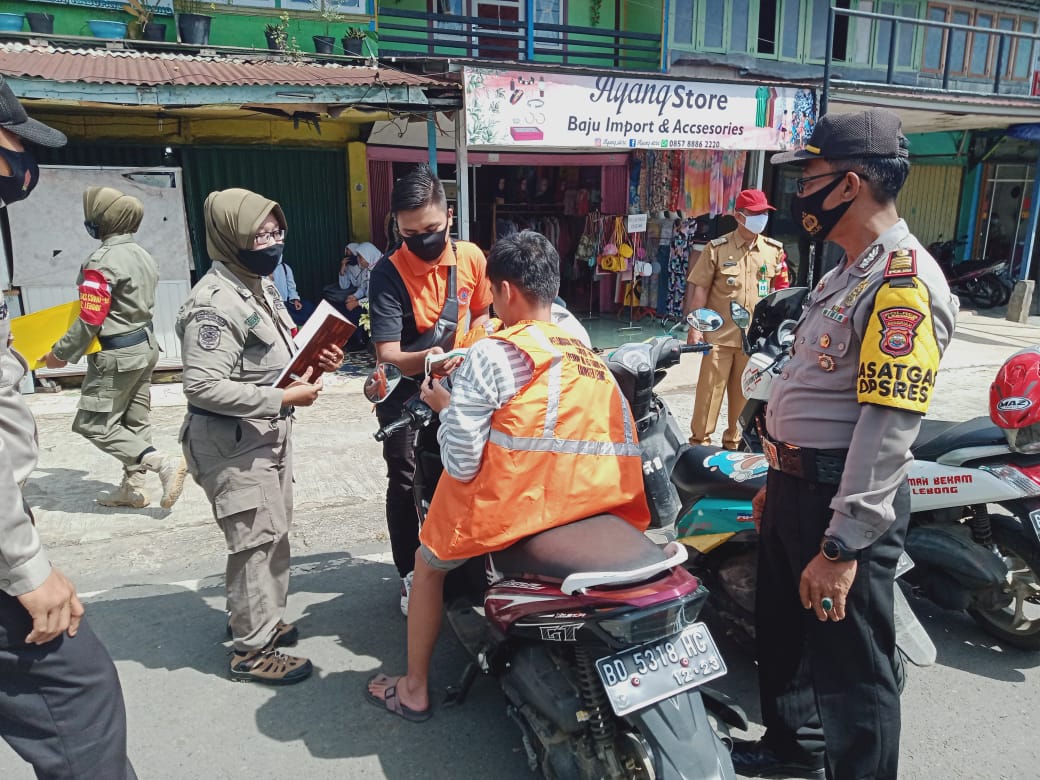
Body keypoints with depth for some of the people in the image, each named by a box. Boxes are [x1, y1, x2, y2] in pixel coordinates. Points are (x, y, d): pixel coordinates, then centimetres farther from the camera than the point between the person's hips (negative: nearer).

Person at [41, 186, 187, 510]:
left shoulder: (101, 262, -19)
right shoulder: (142, 255, 7)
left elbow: (90, 321, -19)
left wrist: (60, 354, -9)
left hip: (116, 355, -9)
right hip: (146, 346, 9)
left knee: (94, 424, 0)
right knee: (135, 421, 13)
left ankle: (164, 463, -9)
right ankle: (133, 488, 21)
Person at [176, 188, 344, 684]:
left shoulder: (260, 287, 10)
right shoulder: (215, 302, -22)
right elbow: (203, 386, -28)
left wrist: (314, 360, 1)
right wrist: (283, 399, -27)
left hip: (269, 432, 10)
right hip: (234, 442, -10)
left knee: (274, 532, 20)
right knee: (256, 539, -1)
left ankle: (256, 616, 40)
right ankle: (252, 649, 15)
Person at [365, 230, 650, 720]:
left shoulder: (492, 353, -7)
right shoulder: (589, 354, 14)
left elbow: (461, 464, -11)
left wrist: (445, 404, 7)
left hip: (514, 500, -6)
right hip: (598, 500, 7)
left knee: (429, 563, 22)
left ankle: (414, 691, 36)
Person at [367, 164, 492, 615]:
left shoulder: (470, 257, -7)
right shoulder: (388, 274, -20)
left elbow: (483, 312, 12)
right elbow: (387, 353, -26)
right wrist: (424, 359, -45)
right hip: (406, 392, -4)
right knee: (406, 484, 3)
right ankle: (410, 574, 20)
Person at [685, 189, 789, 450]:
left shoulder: (775, 250, 7)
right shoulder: (717, 248, -3)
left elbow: (780, 290, 13)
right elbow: (700, 288, -4)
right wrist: (694, 327, -9)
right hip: (720, 335, -3)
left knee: (744, 392, 12)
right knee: (709, 390, 1)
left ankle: (735, 442, 28)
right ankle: (699, 441, 13)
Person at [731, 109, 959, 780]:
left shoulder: (905, 284, -19)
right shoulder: (846, 273, 14)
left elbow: (887, 427, -26)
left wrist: (841, 547, -26)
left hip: (847, 500, -10)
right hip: (797, 487, 10)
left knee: (849, 671, 3)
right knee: (783, 634, 25)